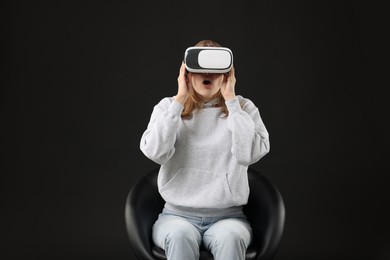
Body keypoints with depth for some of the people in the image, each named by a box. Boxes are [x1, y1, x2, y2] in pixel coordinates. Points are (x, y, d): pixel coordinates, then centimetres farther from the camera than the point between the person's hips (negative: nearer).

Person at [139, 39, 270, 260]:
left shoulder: (243, 108, 4)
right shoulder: (168, 106, 6)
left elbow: (249, 154, -16)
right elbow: (155, 152, -13)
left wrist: (231, 100, -11)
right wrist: (179, 101, -10)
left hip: (228, 217, 0)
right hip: (178, 215, 0)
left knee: (230, 238, -34)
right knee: (179, 236, -34)